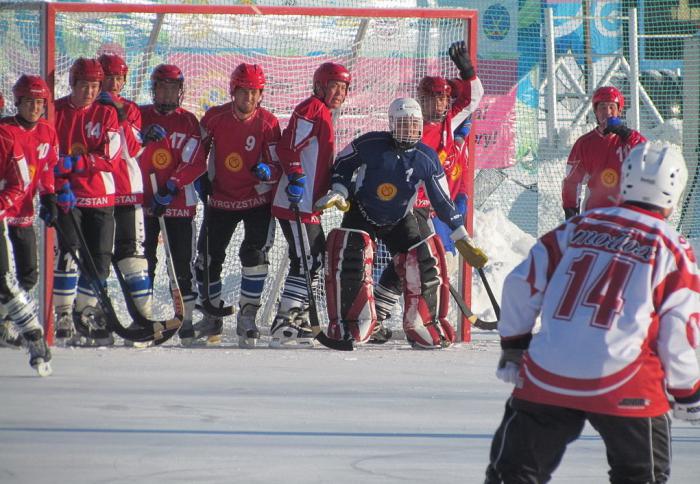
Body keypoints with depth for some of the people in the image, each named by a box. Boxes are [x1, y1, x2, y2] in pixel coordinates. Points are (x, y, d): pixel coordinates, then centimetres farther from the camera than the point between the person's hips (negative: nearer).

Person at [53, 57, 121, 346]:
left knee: (99, 258, 4)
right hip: (67, 196, -2)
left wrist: (73, 163, -19)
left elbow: (110, 159, -7)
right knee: (68, 252, -16)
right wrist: (60, 187, -14)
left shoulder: (107, 114, 2)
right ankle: (63, 317, -12)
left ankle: (86, 314, 19)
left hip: (100, 197, 2)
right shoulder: (55, 112, 1)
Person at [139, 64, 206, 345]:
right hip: (144, 200, 0)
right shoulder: (140, 117, 6)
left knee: (181, 261, 0)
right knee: (144, 259, 0)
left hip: (179, 201, 0)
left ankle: (185, 317, 5)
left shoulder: (188, 121, 4)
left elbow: (195, 162, -4)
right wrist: (143, 140, -21)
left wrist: (171, 187, -15)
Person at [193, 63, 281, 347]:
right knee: (207, 258, 4)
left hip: (257, 199, -3)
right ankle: (212, 319, 20)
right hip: (221, 199, 3)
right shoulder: (215, 118, -7)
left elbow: (278, 167, -11)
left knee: (255, 254, -19)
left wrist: (267, 172, -31)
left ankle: (247, 317, -8)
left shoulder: (268, 124, -11)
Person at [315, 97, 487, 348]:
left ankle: (424, 325, 9)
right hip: (361, 213, -2)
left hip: (399, 221, 2)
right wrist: (339, 192, -15)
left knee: (425, 261, -9)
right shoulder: (370, 144, -17)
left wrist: (461, 237, -4)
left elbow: (442, 201, -3)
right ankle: (348, 325, -12)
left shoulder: (427, 159, -10)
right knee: (348, 259, -22)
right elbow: (342, 164, 0)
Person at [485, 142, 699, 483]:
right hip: (621, 387, -3)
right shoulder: (672, 249, 1)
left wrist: (513, 348, 22)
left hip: (546, 375, 3)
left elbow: (522, 285, 10)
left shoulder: (579, 226, 10)